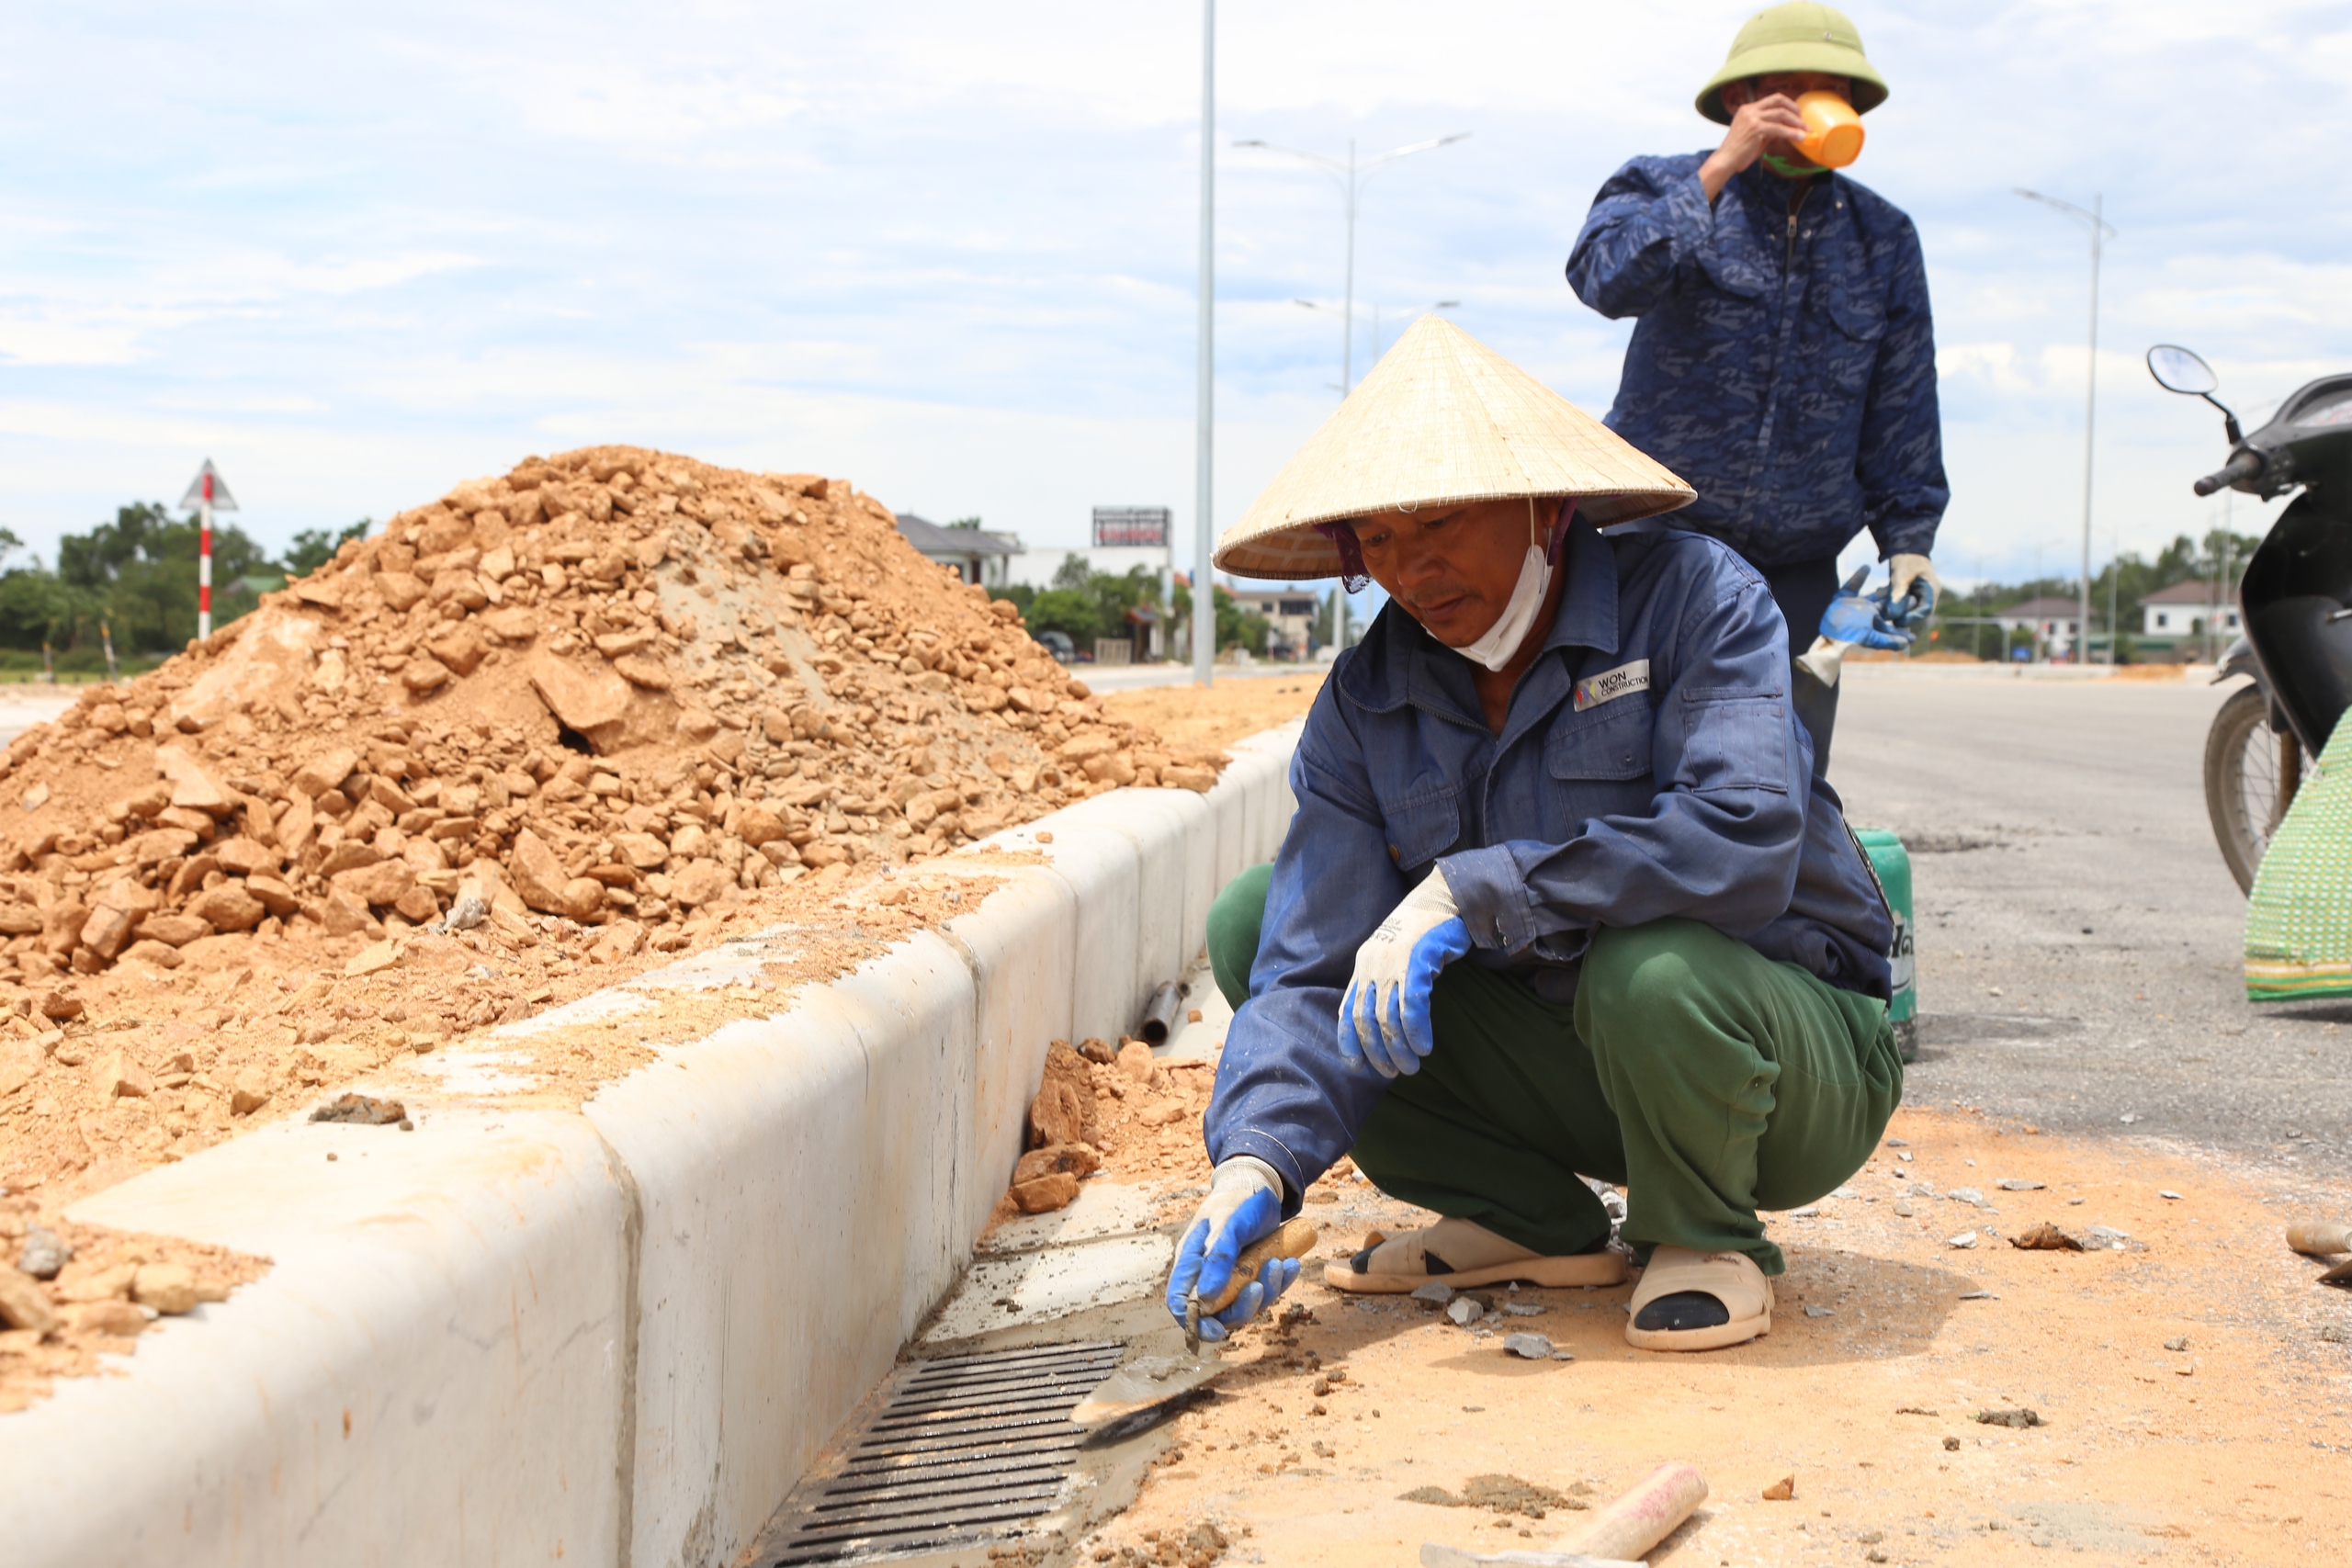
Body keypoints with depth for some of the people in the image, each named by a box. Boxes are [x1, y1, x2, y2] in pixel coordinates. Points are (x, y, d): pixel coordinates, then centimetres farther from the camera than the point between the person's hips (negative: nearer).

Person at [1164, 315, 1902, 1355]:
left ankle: (1703, 1237, -6)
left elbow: (1746, 841, -35)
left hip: (1794, 1056, -5)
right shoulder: (1366, 705, -4)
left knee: (1650, 967, -40)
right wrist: (1255, 1163, -30)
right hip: (1572, 1069, 5)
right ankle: (1535, 1221, 3)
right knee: (1255, 920, -6)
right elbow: (1319, 966, -12)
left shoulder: (1694, 598, -18)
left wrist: (1471, 895, -37)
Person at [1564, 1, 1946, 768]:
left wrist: (1909, 540, 6)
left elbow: (1902, 409, 13)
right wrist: (1719, 171, -22)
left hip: (1797, 573, 3)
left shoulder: (1884, 239, 10)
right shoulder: (1665, 189, 0)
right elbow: (1607, 279, -23)